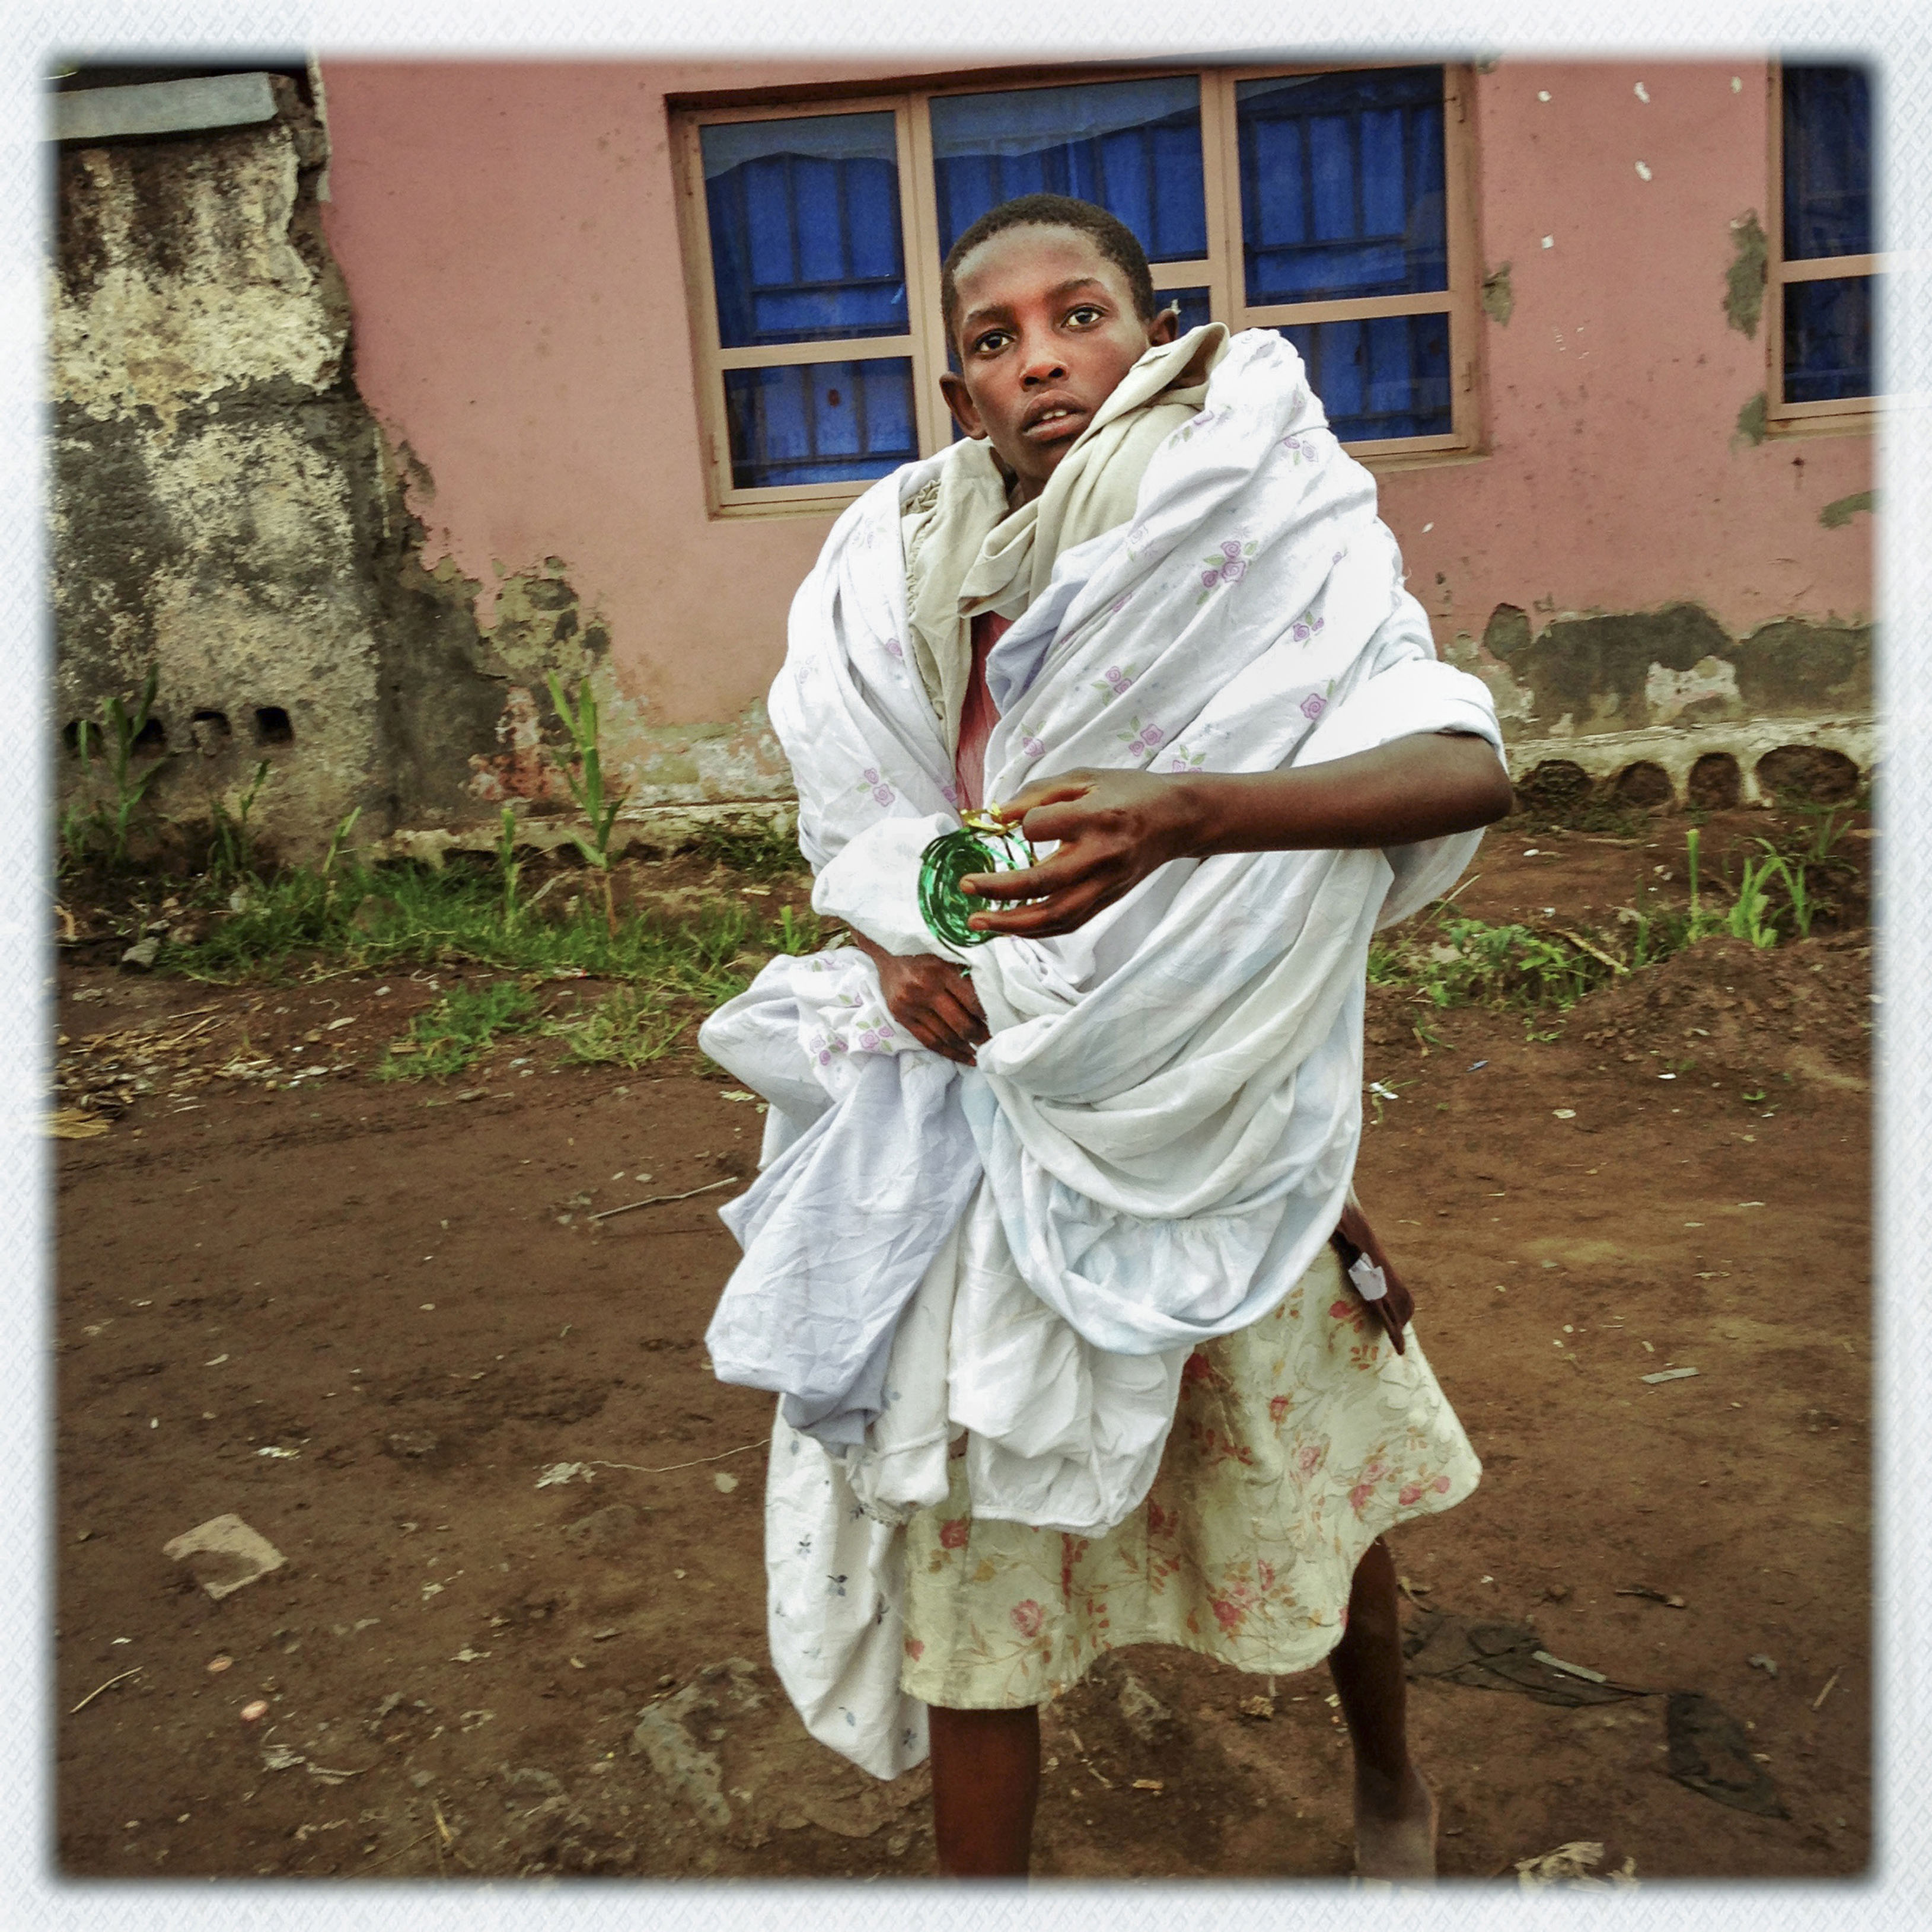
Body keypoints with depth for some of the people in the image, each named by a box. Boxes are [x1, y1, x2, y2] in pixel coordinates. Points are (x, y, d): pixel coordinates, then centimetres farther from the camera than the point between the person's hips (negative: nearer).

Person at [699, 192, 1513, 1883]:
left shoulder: (1267, 543, -11)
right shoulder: (901, 582, 0)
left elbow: (1469, 766, -27)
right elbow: (849, 831, 12)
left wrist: (1186, 815, -44)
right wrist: (895, 950, -11)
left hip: (1214, 1126, -2)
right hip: (979, 1103, 2)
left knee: (1312, 1488, 17)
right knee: (965, 1532, 8)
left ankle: (1393, 1782, 51)